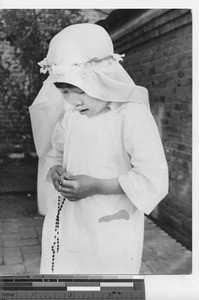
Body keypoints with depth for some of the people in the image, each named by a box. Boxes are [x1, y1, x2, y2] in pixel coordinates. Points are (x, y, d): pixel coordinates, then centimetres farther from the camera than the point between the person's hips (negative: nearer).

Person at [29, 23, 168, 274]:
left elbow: (154, 179, -18)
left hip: (112, 238, -5)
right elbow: (52, 154, 15)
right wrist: (55, 171, -9)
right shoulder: (69, 115, 2)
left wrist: (96, 186, -23)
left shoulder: (133, 115, -17)